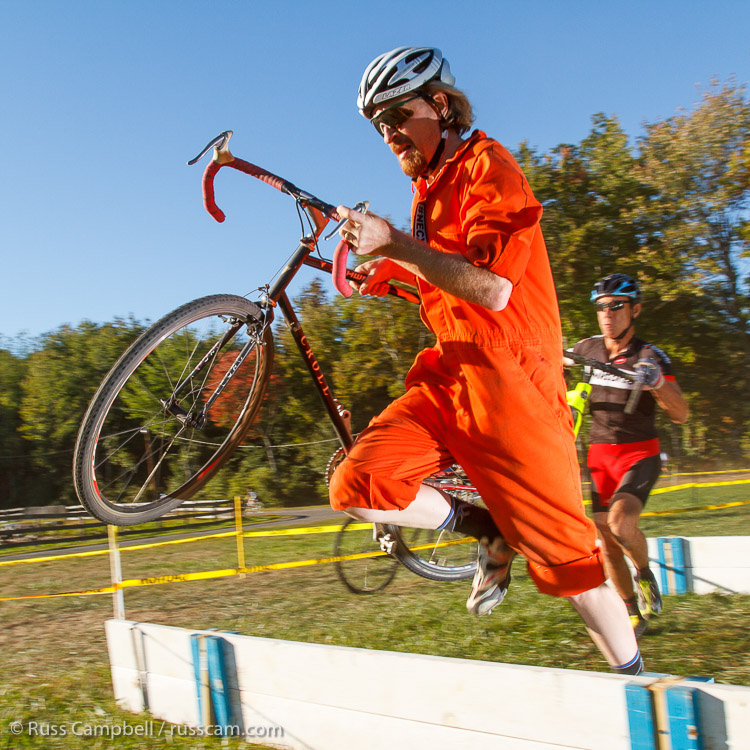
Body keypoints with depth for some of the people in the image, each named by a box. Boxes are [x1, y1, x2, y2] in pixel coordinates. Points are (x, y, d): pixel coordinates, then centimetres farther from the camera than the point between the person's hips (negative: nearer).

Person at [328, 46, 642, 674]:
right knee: (357, 485, -12)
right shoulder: (429, 186, 19)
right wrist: (390, 276, 11)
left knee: (562, 549, -4)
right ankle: (490, 532, 9)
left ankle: (637, 683, 14)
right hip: (448, 375, 8)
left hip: (507, 379, -7)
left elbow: (491, 288, -22)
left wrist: (394, 244, -21)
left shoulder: (486, 165, -8)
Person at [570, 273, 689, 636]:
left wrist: (657, 382, -37)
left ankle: (645, 575, 4)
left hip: (639, 454, -4)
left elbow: (680, 414, -19)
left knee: (621, 523, -27)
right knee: (606, 541, 4)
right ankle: (634, 614, 24)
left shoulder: (650, 357, -12)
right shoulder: (588, 349, -1)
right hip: (601, 455, 4)